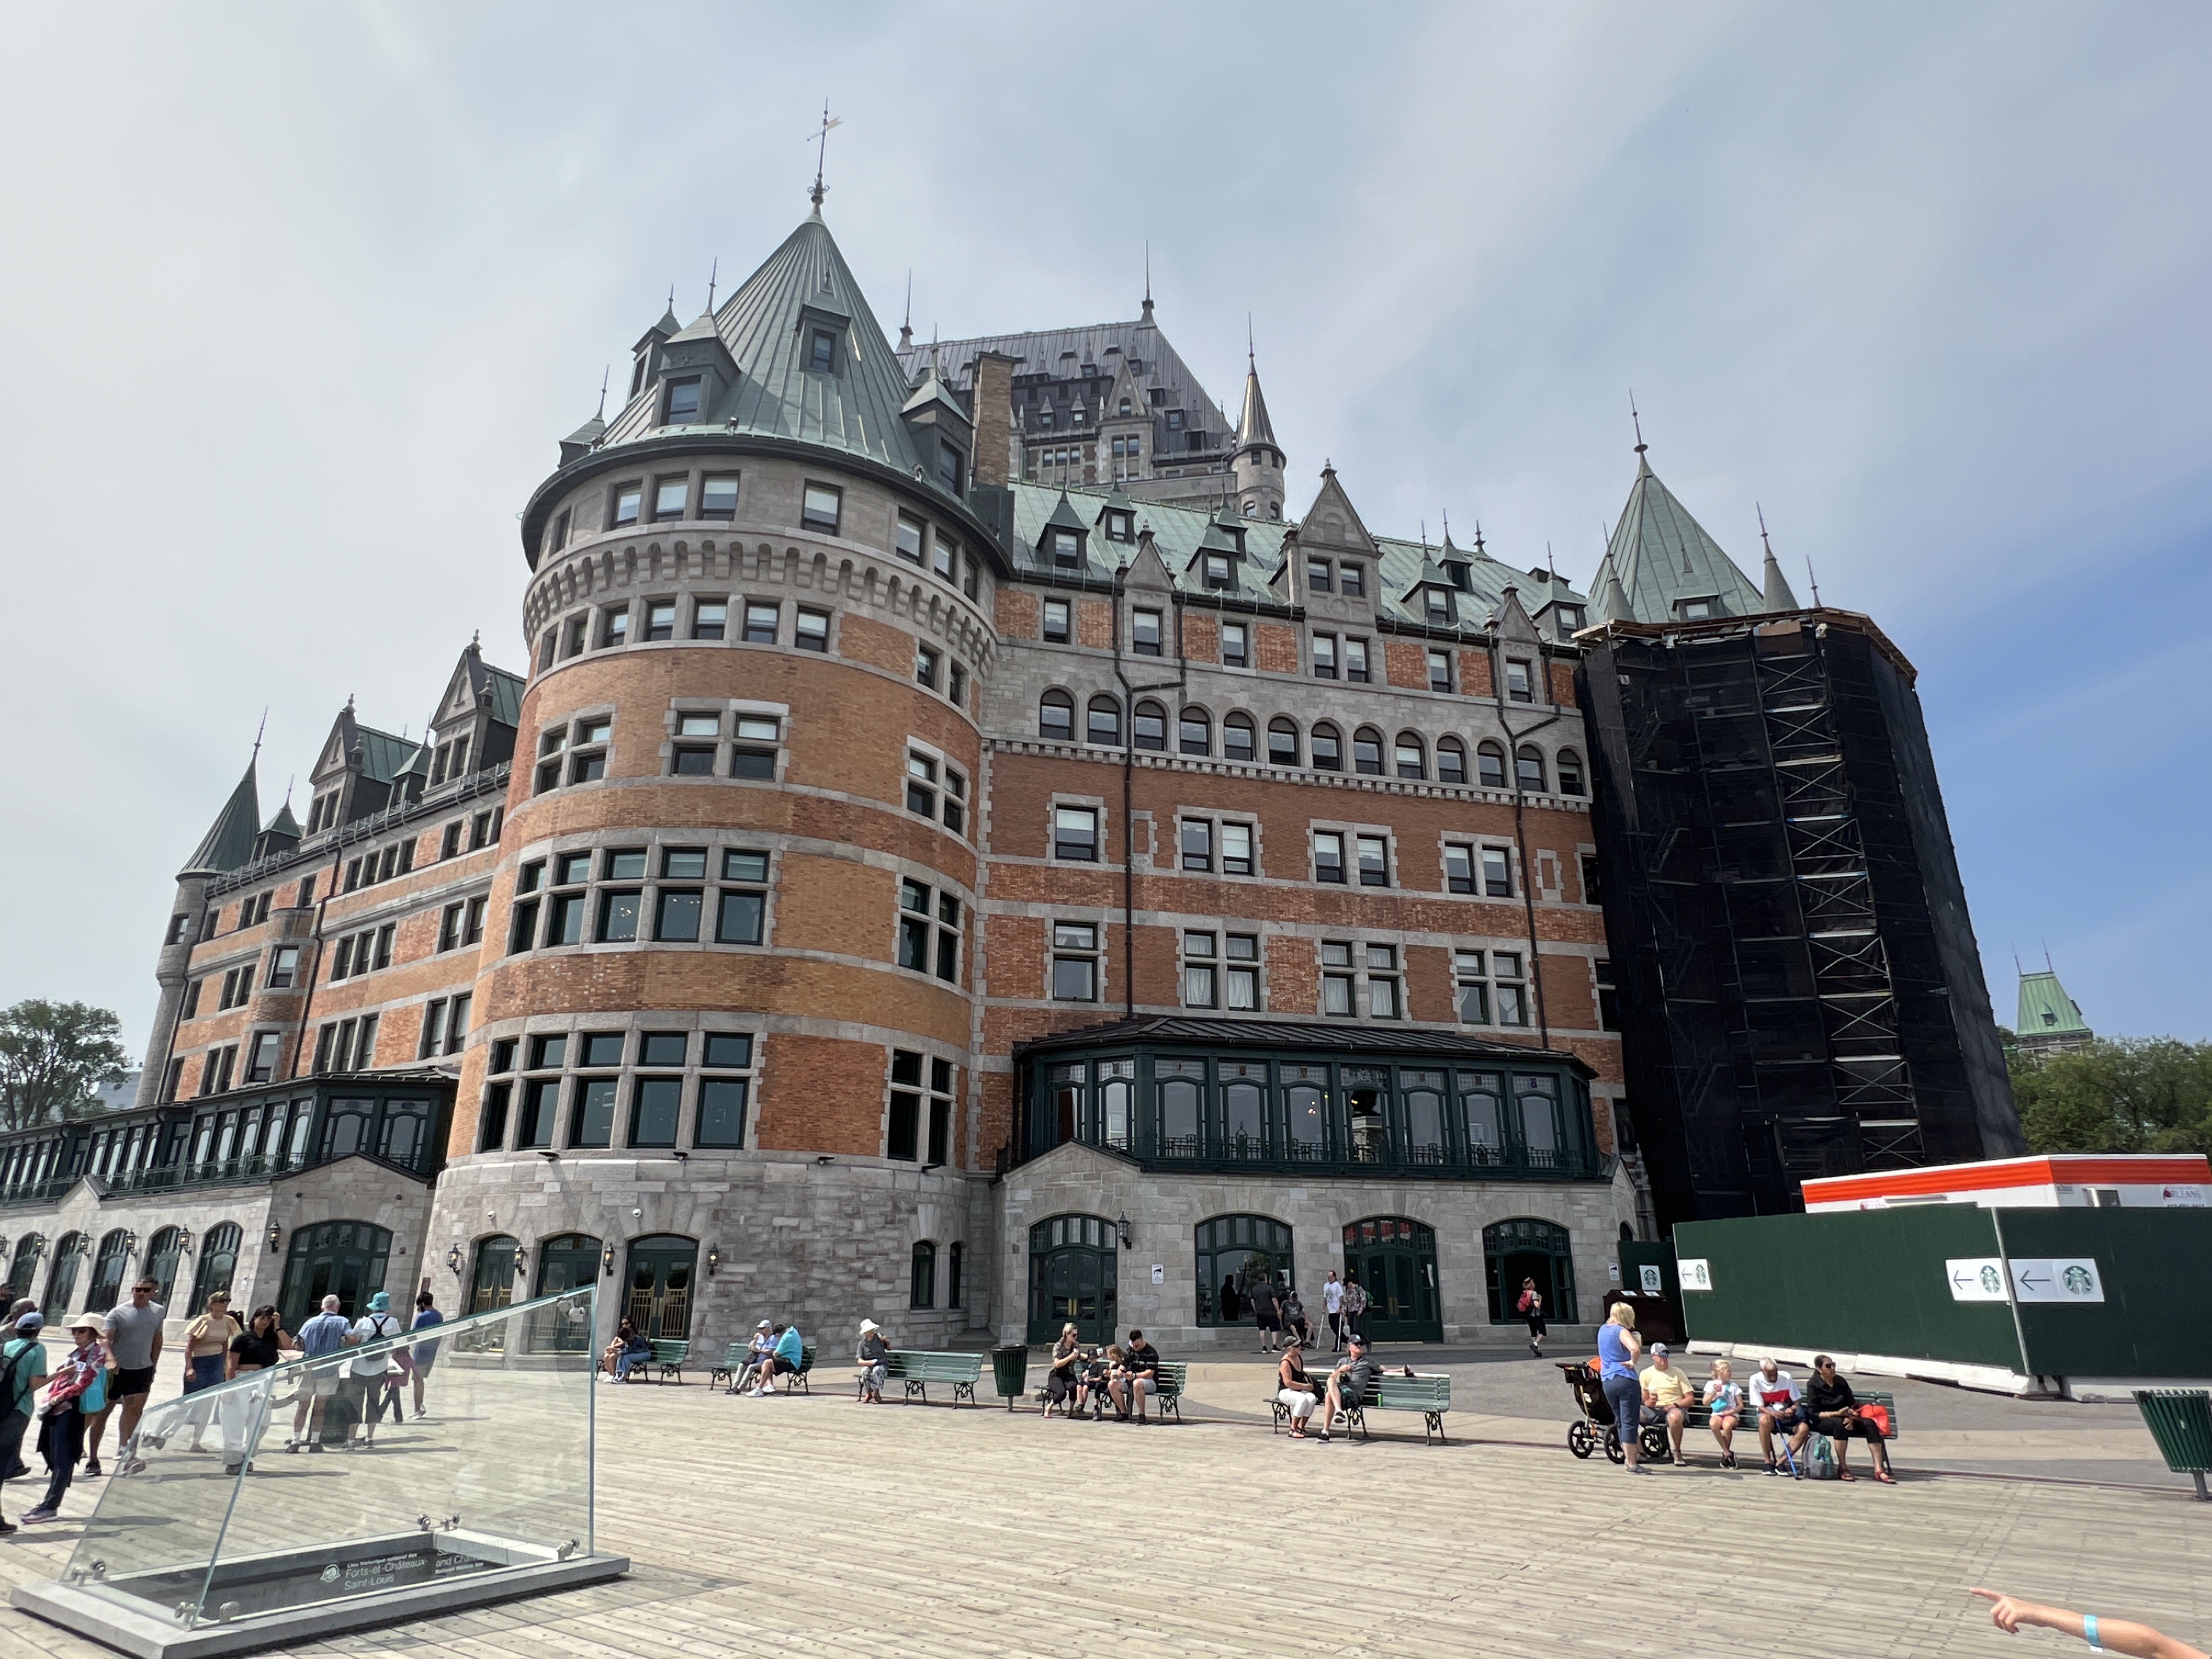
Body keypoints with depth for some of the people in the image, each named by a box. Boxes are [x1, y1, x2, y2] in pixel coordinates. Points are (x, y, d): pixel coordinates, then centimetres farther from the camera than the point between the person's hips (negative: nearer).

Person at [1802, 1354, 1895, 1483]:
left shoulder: (1841, 1382, 11)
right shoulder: (1813, 1385, -5)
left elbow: (1853, 1404, 12)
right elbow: (1813, 1414, -10)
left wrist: (1850, 1417, -11)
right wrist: (1837, 1413, -22)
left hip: (1844, 1419, 5)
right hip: (1822, 1421, -5)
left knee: (1870, 1423, -21)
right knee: (1839, 1423, -38)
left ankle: (1879, 1470, -26)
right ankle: (1842, 1468, -31)